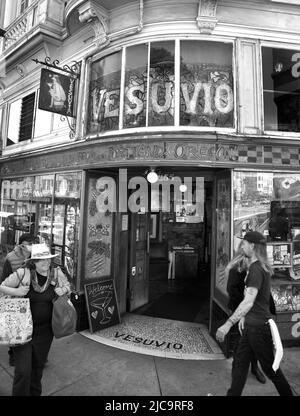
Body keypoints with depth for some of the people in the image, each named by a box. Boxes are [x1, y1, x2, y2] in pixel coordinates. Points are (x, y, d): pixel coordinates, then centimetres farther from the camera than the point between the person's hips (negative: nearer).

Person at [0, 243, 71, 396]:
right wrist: (16, 291, -25)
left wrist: (62, 290, -12)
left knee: (38, 365, 22)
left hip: (45, 330, 4)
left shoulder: (57, 274, -6)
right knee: (23, 370, -2)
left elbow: (67, 286, 11)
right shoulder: (23, 274, -16)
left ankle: (35, 392, 47)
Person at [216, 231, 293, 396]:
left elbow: (248, 301, -31)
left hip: (258, 326, -9)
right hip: (252, 324, 9)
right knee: (239, 362, 16)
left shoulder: (256, 268, -23)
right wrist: (244, 317, 17)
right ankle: (233, 393, 28)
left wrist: (228, 324, -34)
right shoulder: (261, 267, 8)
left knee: (270, 367, 11)